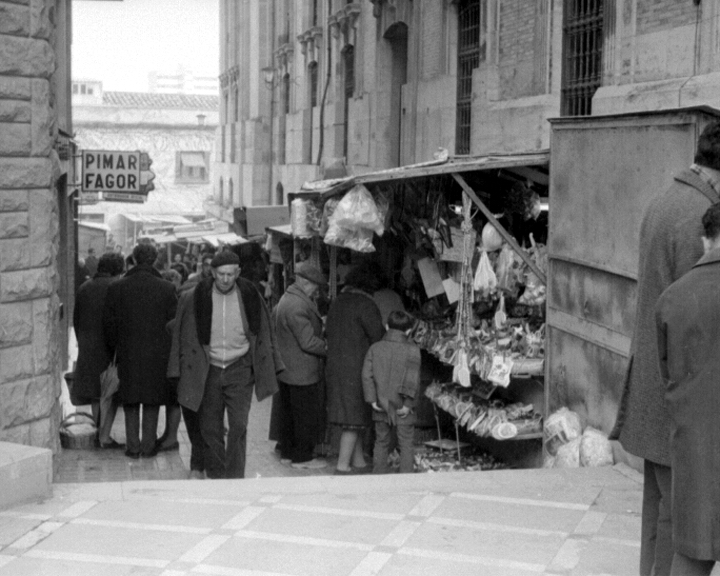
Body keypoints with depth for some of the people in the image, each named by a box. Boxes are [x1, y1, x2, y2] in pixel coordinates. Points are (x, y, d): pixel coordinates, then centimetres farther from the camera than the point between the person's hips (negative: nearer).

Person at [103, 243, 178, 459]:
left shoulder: (116, 288, -4)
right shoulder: (166, 289, -6)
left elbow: (109, 322, 0)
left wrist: (116, 348, 12)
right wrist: (169, 350, 8)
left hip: (127, 353, 1)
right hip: (157, 353, -1)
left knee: (130, 402, 11)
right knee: (152, 401, 10)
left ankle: (133, 445, 12)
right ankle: (148, 445, 12)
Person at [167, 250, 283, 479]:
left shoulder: (250, 297, -1)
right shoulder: (194, 299, -3)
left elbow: (264, 336, 8)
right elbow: (184, 338, 3)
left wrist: (269, 370, 8)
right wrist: (180, 373, 2)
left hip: (239, 368, -1)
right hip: (207, 371, 1)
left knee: (238, 425, -10)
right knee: (210, 429, 6)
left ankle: (235, 477, -4)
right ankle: (215, 477, 18)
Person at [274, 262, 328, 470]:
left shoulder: (286, 299, 12)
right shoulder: (298, 306, -23)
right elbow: (308, 342, -24)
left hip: (287, 372, 10)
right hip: (302, 372, -10)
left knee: (289, 414, 17)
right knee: (307, 416, 0)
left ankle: (287, 452, 26)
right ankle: (302, 457, 8)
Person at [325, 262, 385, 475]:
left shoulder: (337, 303, 13)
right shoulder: (365, 305, -12)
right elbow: (378, 336, -13)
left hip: (334, 367, 8)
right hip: (356, 368, -8)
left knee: (351, 418, 15)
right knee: (354, 419, -3)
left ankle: (359, 462, 22)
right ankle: (342, 466, -4)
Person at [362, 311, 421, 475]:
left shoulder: (375, 348, 2)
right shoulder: (412, 350, -8)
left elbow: (366, 375, -4)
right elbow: (413, 379, -14)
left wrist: (372, 400, -4)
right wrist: (408, 403, -11)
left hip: (380, 406, 3)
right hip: (402, 408, -3)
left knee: (381, 442, 14)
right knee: (406, 445, 5)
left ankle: (379, 475, 19)